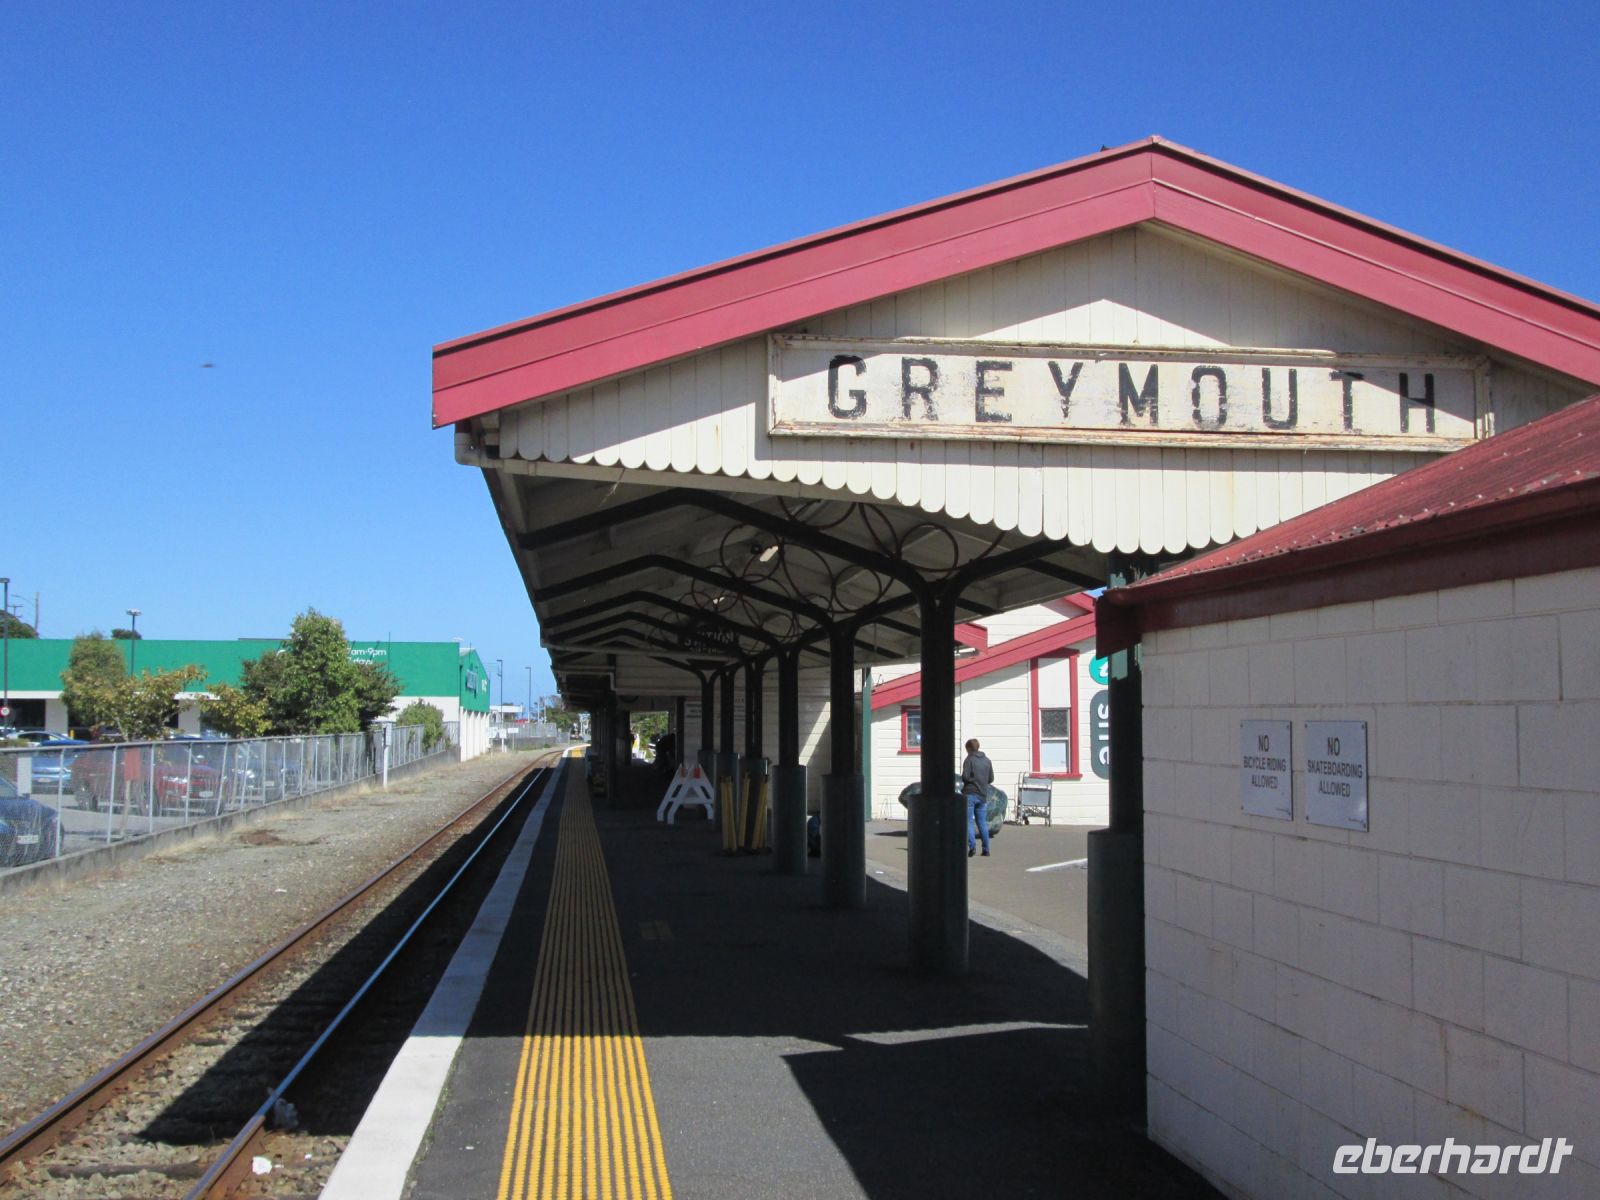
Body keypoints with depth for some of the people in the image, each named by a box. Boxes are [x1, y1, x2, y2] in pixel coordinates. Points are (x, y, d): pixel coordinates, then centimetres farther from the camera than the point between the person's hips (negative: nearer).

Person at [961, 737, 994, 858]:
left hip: (970, 794, -5)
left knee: (968, 821, -3)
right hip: (983, 796, 5)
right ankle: (986, 849, 9)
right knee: (982, 822, 11)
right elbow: (991, 779, 10)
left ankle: (972, 846, -17)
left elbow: (965, 777, -15)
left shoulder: (969, 760, -8)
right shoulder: (987, 760, 10)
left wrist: (970, 780, 7)